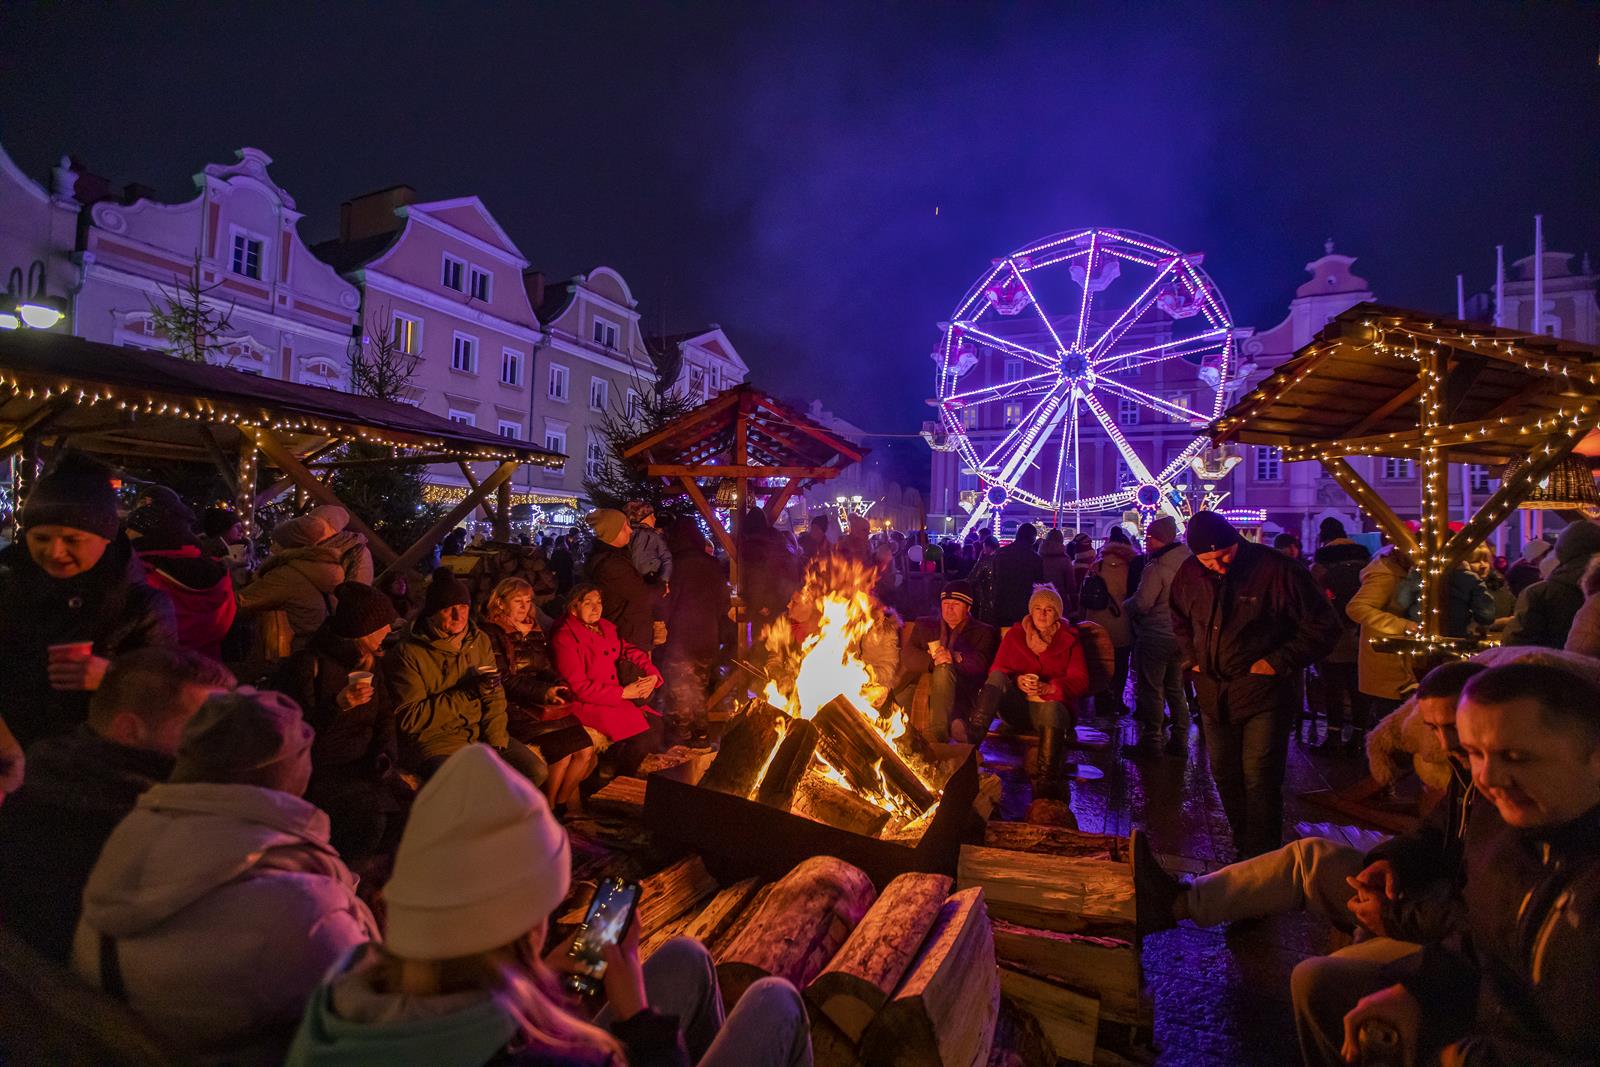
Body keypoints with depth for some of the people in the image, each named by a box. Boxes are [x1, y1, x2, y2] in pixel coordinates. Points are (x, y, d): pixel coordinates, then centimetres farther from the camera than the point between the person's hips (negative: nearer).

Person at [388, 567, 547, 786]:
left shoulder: (480, 640, 8)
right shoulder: (407, 653, -9)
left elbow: (495, 695, 6)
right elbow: (408, 718, -12)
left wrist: (495, 742, -8)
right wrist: (467, 692, -18)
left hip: (480, 732, 6)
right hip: (434, 738, -5)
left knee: (536, 771, -8)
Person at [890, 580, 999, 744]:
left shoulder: (983, 632, 18)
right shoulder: (924, 625, 24)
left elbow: (980, 663, -3)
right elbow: (907, 656, 5)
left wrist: (955, 657, -24)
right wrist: (933, 661, -16)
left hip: (964, 697, -2)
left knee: (944, 670, -34)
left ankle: (939, 735, -35)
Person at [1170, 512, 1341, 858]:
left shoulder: (1276, 569, -16)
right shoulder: (1189, 574, -1)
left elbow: (1323, 628, -8)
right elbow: (1180, 619, 20)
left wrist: (1278, 663, -13)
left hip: (1264, 693, -5)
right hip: (1214, 695, 6)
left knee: (1259, 778, -6)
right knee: (1224, 774, 15)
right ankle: (1243, 846, 34)